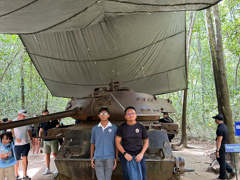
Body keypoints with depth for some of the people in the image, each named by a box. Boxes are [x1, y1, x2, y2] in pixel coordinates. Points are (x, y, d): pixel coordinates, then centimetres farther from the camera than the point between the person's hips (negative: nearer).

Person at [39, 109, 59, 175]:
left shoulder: (53, 120, -2)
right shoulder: (42, 122, 10)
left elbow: (58, 127, -1)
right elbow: (41, 131, 15)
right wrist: (39, 139, 6)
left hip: (53, 140, -4)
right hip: (46, 140, 4)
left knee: (54, 154, -3)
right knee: (47, 154, 7)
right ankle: (48, 169, 17)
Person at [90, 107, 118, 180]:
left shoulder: (114, 128, 3)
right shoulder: (95, 128, 8)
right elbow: (92, 144, 11)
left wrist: (116, 159, -3)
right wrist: (91, 159, 5)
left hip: (110, 157, -1)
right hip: (98, 158, 1)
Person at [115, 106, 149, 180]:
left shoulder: (141, 127, 5)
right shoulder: (122, 127, 1)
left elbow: (146, 141, 9)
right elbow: (117, 142, -1)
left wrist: (141, 154, -7)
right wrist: (125, 154, -12)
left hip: (138, 155, 1)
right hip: (126, 156, -1)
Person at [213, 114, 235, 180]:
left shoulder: (220, 129, -23)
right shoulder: (225, 127, 9)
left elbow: (219, 141, -24)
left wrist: (217, 151, -21)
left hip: (221, 147, -10)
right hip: (225, 145, 10)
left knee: (222, 162, 2)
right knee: (219, 159, 20)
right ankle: (231, 171, 16)